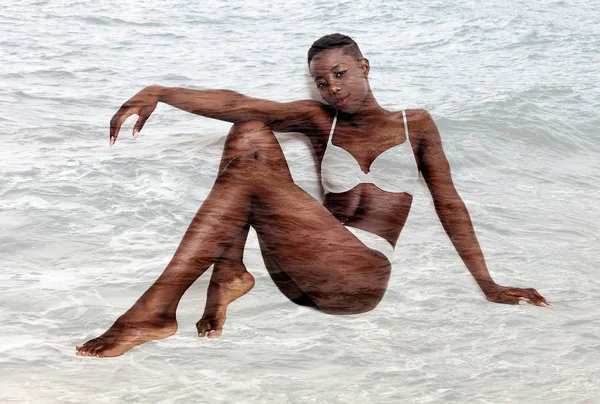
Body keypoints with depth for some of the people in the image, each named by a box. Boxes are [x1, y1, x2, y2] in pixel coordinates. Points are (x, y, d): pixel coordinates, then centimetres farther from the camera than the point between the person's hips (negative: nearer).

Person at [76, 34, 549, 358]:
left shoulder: (415, 124, 16)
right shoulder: (321, 120, 17)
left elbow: (449, 204, 13)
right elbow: (239, 104, 0)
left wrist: (488, 285, 7)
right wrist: (159, 93, -14)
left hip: (361, 274, -4)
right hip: (302, 274, 4)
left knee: (245, 176, -23)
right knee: (250, 131, -5)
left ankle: (156, 311, -30)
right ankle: (228, 273, -18)